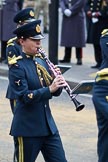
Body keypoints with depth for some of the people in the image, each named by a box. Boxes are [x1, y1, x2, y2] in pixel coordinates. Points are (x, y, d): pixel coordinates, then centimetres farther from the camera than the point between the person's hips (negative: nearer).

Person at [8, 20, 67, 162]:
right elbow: (25, 97, -21)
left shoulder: (42, 61, 10)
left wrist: (57, 79, -9)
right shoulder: (17, 66, -10)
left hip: (48, 124, 7)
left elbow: (55, 92, 11)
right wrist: (49, 89, -29)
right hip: (27, 129, -6)